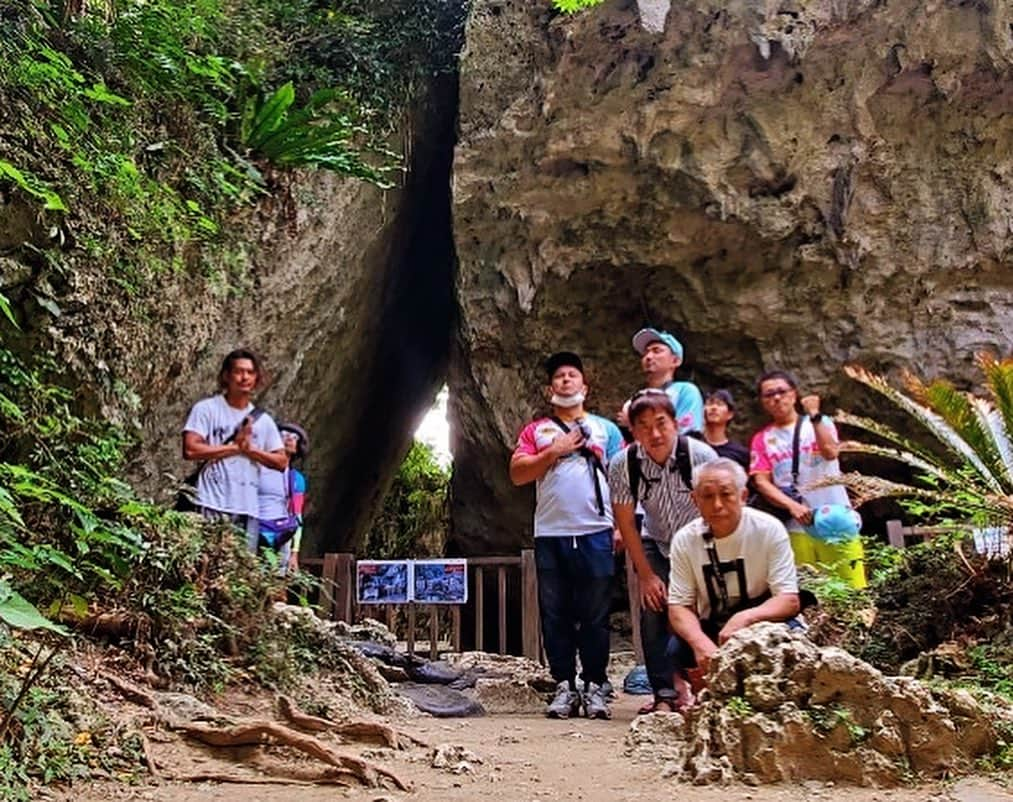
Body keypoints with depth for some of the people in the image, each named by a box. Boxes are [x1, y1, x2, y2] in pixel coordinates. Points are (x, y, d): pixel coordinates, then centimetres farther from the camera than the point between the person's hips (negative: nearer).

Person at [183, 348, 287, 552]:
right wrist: (235, 446, -6)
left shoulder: (263, 420, 16)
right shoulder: (207, 409, 3)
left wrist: (250, 449, -4)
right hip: (213, 506, -4)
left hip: (249, 509, 5)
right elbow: (190, 449, -10)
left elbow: (282, 461, 12)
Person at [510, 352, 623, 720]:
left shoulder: (605, 429, 14)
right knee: (555, 615, 4)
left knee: (595, 616, 2)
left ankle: (595, 687, 9)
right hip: (550, 534, 1)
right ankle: (564, 687, 11)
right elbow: (517, 474, 3)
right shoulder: (536, 431, 14)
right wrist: (554, 452, -7)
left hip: (595, 533, -1)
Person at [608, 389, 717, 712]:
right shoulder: (622, 465, -19)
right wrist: (646, 575, -8)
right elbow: (626, 524, -9)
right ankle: (665, 694, -1)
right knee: (653, 612, -11)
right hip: (656, 546, 2)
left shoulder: (700, 455, -25)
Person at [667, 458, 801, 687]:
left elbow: (789, 601, -16)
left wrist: (744, 618, -36)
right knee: (677, 651, -27)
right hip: (710, 633, 2)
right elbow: (679, 606, -9)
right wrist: (701, 642, -31)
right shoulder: (684, 540, -8)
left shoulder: (769, 529, -14)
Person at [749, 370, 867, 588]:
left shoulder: (821, 423, 9)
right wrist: (792, 506, -14)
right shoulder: (762, 440, 10)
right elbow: (761, 482, 0)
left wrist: (814, 415, -13)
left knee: (853, 589, -5)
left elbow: (831, 452, -10)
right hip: (797, 528, 1)